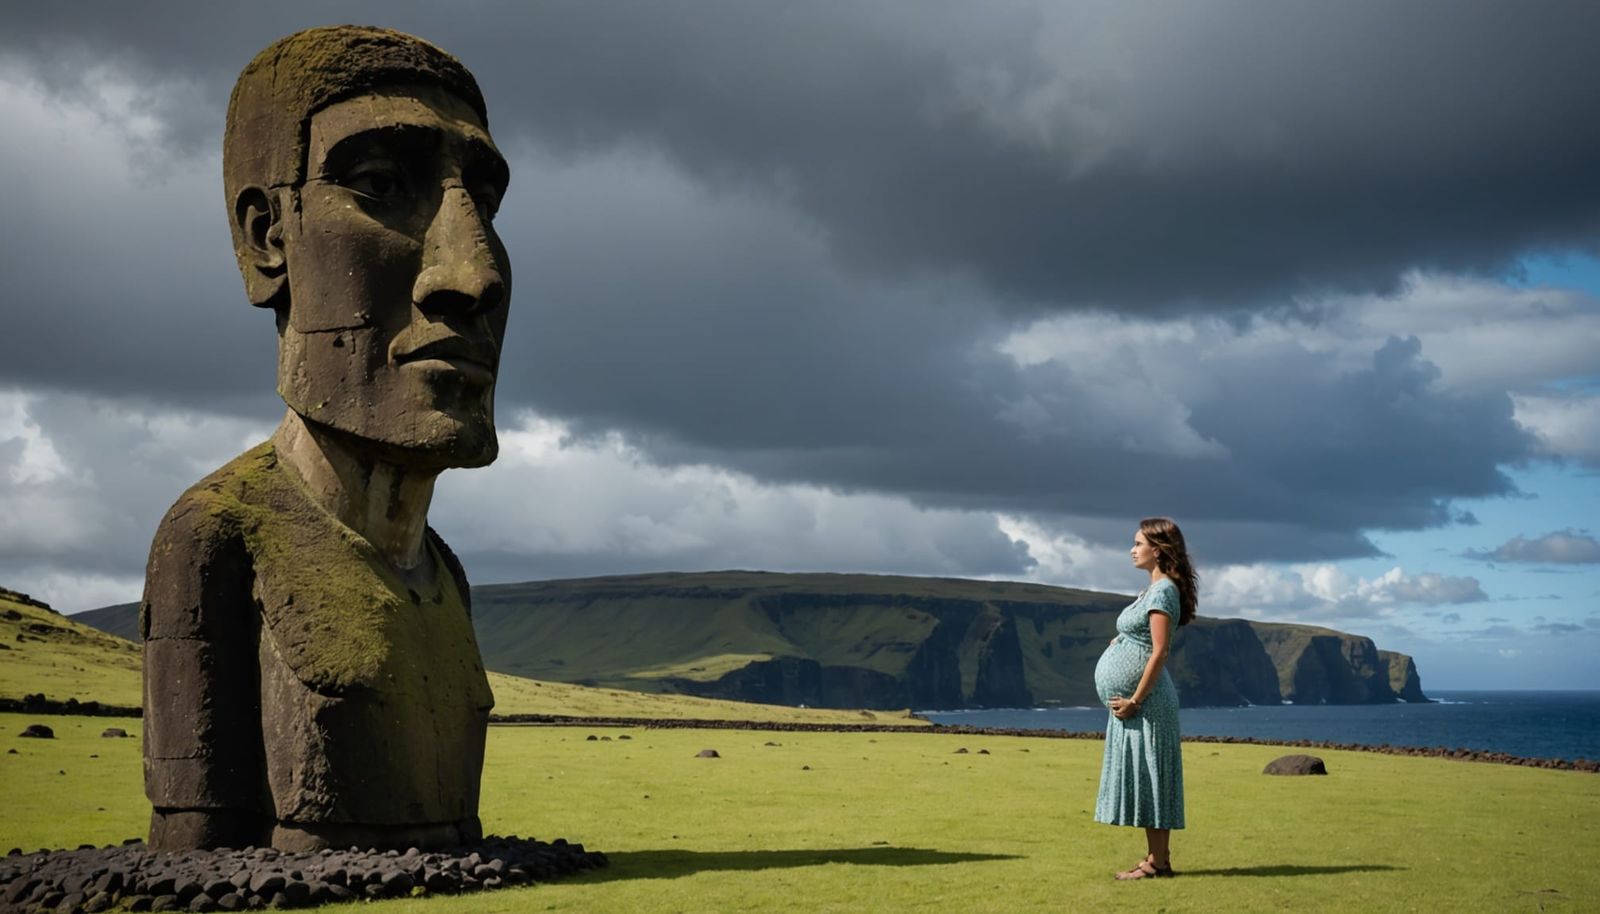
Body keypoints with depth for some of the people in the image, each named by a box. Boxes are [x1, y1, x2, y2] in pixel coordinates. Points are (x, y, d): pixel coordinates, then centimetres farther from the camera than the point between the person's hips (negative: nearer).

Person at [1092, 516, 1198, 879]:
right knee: (1142, 779, 11)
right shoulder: (1153, 590, 15)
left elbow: (1160, 651, -21)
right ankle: (1155, 858, 16)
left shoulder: (1162, 592, -14)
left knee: (1148, 776, -6)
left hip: (1146, 702, -10)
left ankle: (1158, 861, -2)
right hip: (1133, 700, 10)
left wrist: (1135, 700, -20)